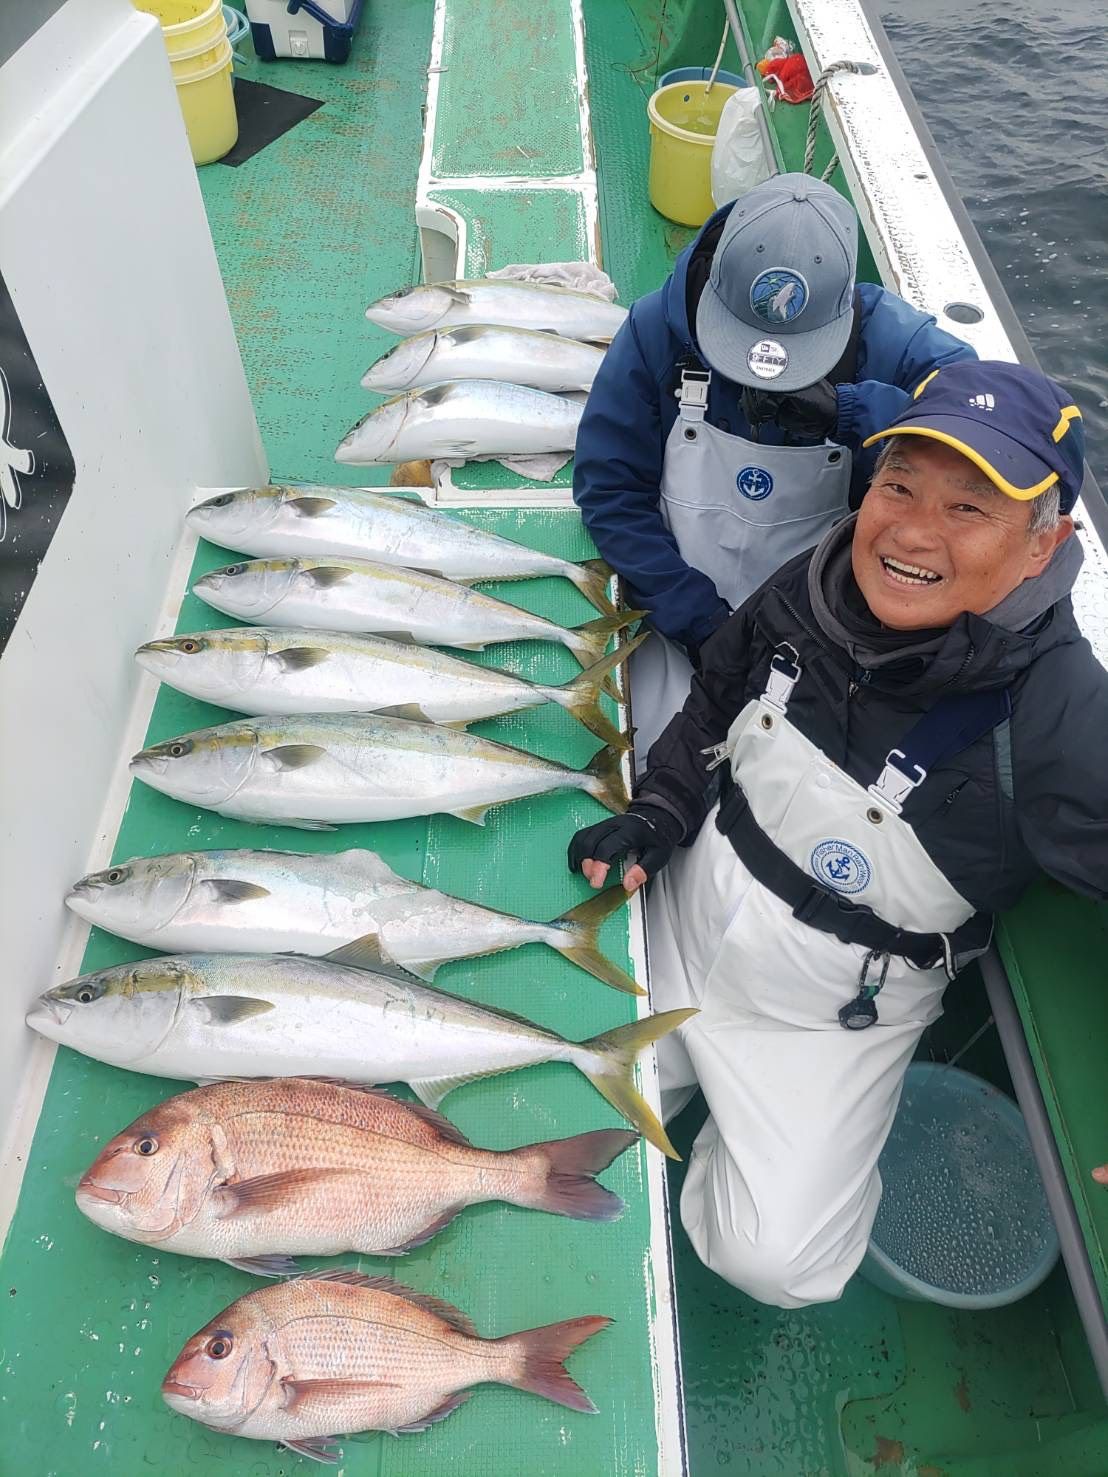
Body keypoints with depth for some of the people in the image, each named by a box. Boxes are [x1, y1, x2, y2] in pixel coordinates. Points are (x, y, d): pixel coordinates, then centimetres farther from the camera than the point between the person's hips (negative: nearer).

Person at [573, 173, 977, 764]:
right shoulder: (658, 327, -13)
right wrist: (697, 617, -15)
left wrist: (855, 409, -39)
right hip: (685, 619, 1)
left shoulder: (893, 342, -15)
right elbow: (609, 487, -10)